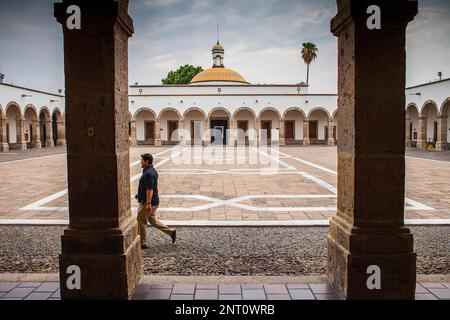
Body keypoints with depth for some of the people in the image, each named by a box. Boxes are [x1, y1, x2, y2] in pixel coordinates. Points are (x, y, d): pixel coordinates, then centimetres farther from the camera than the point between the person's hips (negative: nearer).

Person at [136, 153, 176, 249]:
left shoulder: (148, 173, -21)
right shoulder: (152, 170, 11)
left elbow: (150, 189, -27)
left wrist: (148, 203, -28)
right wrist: (140, 194, 26)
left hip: (147, 202, -10)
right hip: (153, 201, 10)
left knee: (141, 222, 3)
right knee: (152, 220, 20)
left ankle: (142, 243, 13)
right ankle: (171, 232, 20)